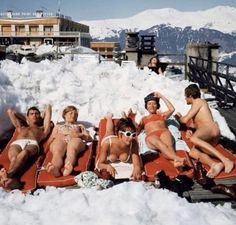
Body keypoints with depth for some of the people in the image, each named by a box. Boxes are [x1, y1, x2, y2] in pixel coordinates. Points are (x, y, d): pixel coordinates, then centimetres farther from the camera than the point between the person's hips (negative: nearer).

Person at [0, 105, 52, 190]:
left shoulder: (43, 128, 40)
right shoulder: (21, 127, 46)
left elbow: (48, 107, 47)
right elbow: (10, 111, 57)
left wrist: (42, 118, 62)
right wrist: (25, 119, 61)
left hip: (32, 143, -2)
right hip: (16, 143, 2)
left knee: (24, 153, -40)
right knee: (14, 158, -35)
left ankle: (7, 174, -68)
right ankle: (13, 179, -66)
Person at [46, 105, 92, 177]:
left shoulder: (80, 126, 41)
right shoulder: (58, 126, 42)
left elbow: (90, 138, 24)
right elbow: (50, 140, 26)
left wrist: (80, 135, 2)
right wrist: (55, 136, 2)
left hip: (75, 140, 0)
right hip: (60, 140, 1)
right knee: (57, 152, -40)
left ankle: (68, 167, -72)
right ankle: (55, 168, -72)